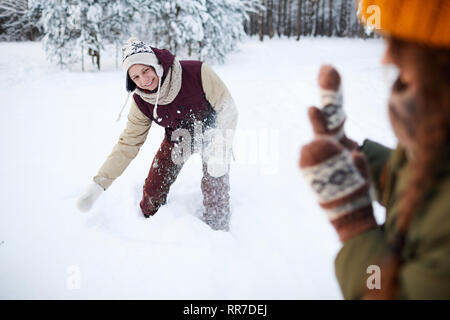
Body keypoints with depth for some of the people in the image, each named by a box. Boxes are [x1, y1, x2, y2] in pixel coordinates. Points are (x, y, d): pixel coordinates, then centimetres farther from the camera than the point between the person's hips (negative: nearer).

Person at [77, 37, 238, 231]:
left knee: (214, 187, -16)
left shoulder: (197, 73, -32)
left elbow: (227, 109, -23)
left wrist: (220, 151, -33)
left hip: (211, 131, -3)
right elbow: (128, 144, -13)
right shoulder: (141, 102, -20)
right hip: (177, 137, 3)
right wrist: (98, 184, -20)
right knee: (153, 190, -1)